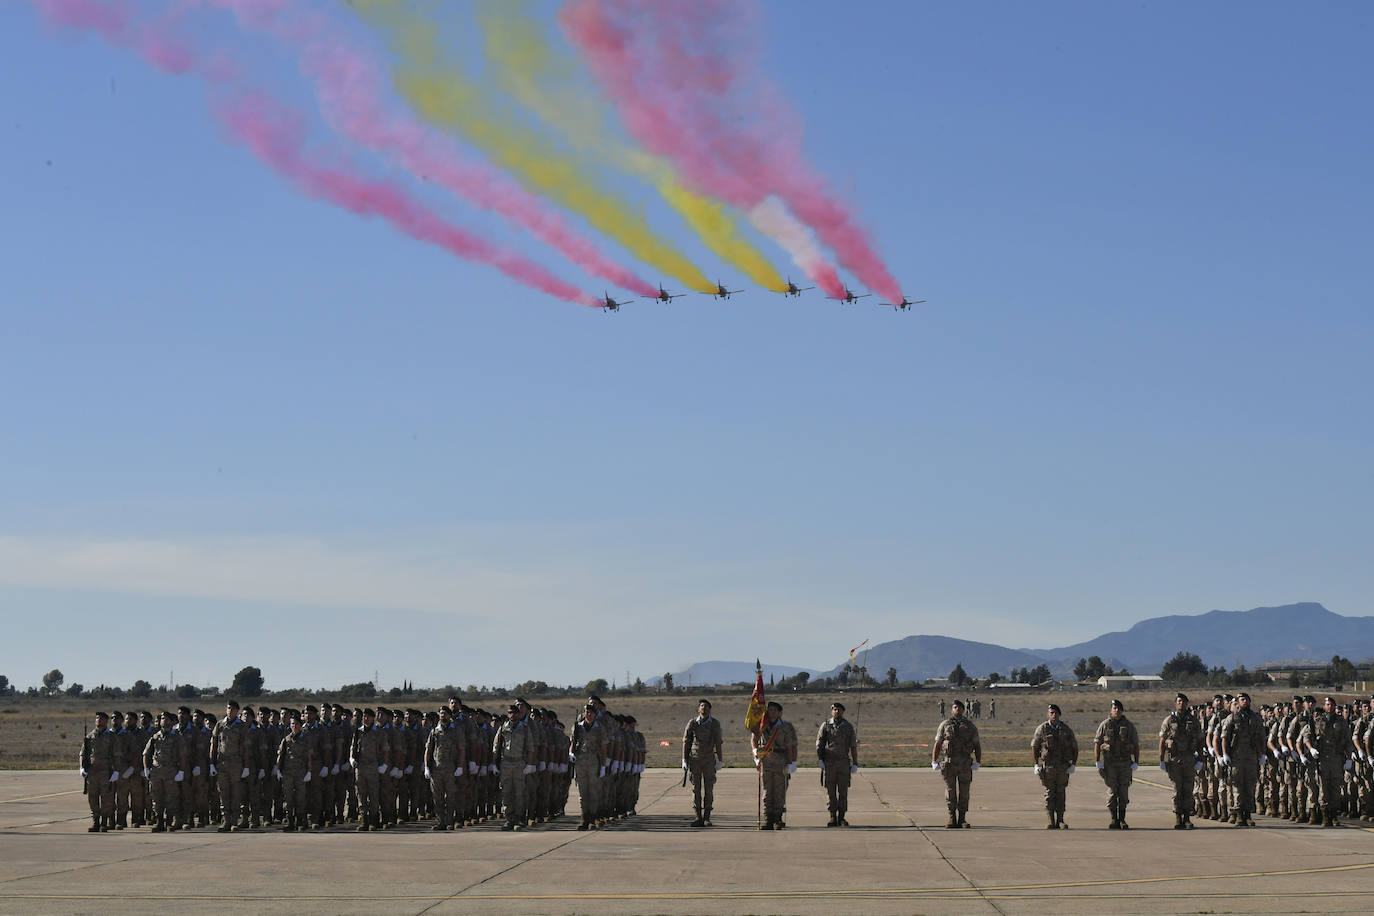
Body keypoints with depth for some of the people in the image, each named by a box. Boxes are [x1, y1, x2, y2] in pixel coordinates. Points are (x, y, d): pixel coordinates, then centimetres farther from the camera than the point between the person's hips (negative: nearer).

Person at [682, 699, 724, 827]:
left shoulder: (715, 723, 2)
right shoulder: (692, 723, 2)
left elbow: (719, 743, 3)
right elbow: (686, 742, 4)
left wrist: (720, 760, -2)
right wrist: (684, 760, -2)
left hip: (709, 760, 0)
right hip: (694, 759, 0)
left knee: (709, 789, -2)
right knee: (696, 789, 0)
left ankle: (707, 818, 2)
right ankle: (698, 817, 3)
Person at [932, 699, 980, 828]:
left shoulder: (970, 726, 11)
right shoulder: (944, 725, 8)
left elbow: (977, 745, 10)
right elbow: (937, 744, 7)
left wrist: (978, 762, -2)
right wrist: (934, 762, -3)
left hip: (965, 764, 1)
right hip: (948, 763, -1)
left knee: (964, 792, 1)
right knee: (950, 792, 2)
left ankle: (962, 819, 6)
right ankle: (952, 818, 8)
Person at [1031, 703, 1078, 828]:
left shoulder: (1066, 730, 4)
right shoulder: (1042, 729, -1)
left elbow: (1074, 748, 10)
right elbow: (1034, 747, 2)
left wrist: (1073, 765, 1)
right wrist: (1036, 765, -5)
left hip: (1063, 766, 2)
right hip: (1047, 766, -2)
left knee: (1061, 794, 2)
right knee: (1049, 794, -1)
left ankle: (1060, 821, 6)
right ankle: (1051, 822, 0)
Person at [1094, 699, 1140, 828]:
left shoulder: (1129, 725, 7)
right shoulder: (1105, 725, 4)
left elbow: (1136, 744, 9)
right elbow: (1097, 743, 3)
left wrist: (1136, 762, 0)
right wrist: (1098, 762, -5)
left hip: (1125, 763, 1)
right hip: (1109, 763, -1)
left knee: (1124, 791, 1)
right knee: (1112, 791, -4)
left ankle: (1122, 819, 8)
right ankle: (1114, 820, 2)